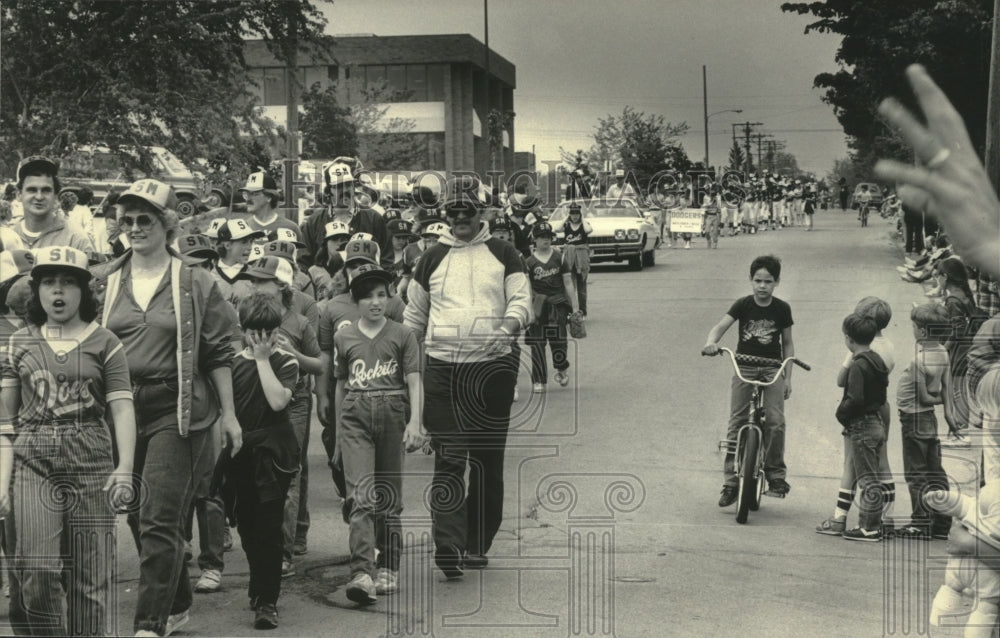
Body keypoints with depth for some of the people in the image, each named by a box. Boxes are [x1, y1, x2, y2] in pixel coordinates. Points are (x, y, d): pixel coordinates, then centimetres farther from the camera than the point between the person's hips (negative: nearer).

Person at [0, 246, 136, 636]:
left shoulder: (103, 343, 5)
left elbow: (122, 408, -3)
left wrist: (125, 466, -16)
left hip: (91, 461, -1)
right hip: (33, 462, 1)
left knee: (91, 574, 0)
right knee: (37, 569, -10)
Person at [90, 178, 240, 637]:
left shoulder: (194, 284, -1)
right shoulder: (103, 282, 8)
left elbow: (219, 353, 2)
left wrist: (229, 413, 1)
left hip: (175, 410, -5)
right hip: (121, 409, 5)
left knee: (159, 519, -11)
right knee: (137, 517, 13)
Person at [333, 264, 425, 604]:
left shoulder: (402, 335, 4)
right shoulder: (343, 337, 9)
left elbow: (414, 381, 0)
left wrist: (415, 422, -12)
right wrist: (338, 432, 19)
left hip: (393, 413, 0)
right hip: (355, 416, 0)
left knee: (389, 496, 7)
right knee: (361, 496, -12)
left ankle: (388, 569, 20)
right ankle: (362, 573, -19)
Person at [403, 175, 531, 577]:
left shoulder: (503, 255, 9)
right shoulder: (433, 258, 13)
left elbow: (521, 299, 1)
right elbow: (414, 314, 19)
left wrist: (510, 323, -21)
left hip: (492, 367, 0)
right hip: (441, 369, 0)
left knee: (487, 463, 6)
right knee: (448, 461, -10)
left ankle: (477, 546, 18)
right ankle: (448, 546, -14)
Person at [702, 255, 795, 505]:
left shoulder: (782, 309, 0)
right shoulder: (743, 305, -3)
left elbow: (787, 344, 8)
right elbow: (720, 327, -14)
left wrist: (788, 377, 3)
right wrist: (711, 343, -36)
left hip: (773, 369, 0)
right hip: (744, 367, 0)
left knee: (775, 423, -15)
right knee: (736, 424, -4)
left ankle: (776, 475, 1)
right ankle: (730, 482, 1)